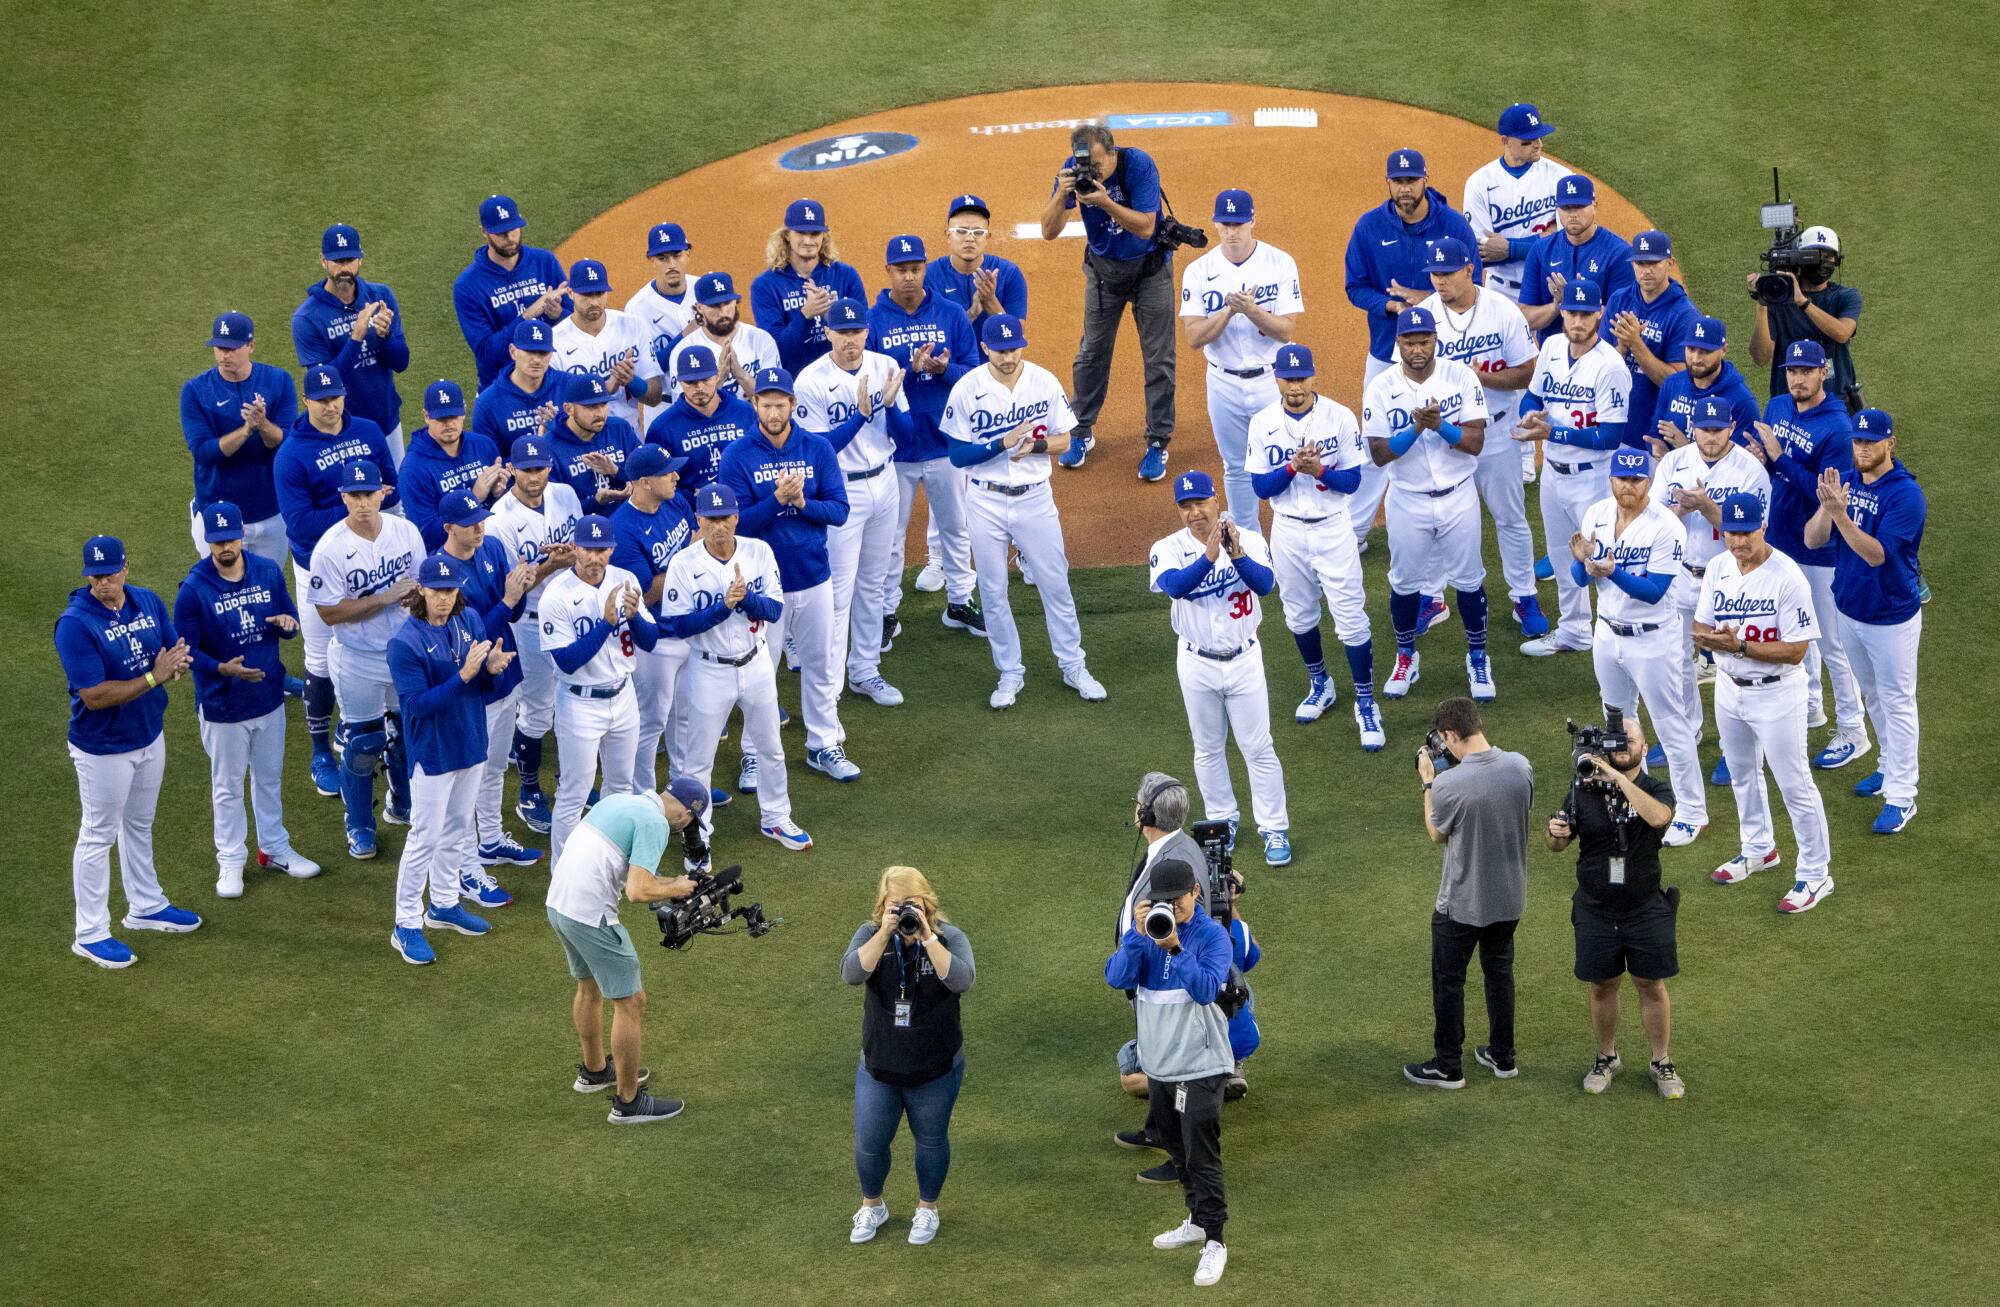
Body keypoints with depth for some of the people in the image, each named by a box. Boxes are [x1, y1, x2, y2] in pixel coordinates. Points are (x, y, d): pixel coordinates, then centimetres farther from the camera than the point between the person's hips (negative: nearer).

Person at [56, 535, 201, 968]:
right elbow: (94, 696, -28)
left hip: (150, 735, 7)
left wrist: (177, 663, -22)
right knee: (99, 836, 5)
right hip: (103, 749, -7)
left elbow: (178, 655, 3)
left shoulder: (148, 602, -4)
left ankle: (146, 906, 42)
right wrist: (154, 676, -30)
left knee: (140, 826, 24)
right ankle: (90, 934, 16)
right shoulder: (75, 624, -25)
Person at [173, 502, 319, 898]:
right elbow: (187, 650, -15)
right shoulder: (193, 590, -20)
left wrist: (287, 623, -20)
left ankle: (274, 848, 38)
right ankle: (230, 860, 26)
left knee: (270, 778, 21)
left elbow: (290, 621, 5)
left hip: (269, 698, 4)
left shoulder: (269, 572, -7)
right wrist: (223, 669, -32)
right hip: (222, 704, -4)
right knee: (227, 786, 11)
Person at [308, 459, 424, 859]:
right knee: (361, 744, 6)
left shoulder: (406, 532, -6)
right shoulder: (330, 549, -21)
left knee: (408, 732, 20)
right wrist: (385, 599, -25)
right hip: (359, 661, -5)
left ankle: (402, 807, 44)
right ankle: (360, 827, 25)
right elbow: (329, 613, -21)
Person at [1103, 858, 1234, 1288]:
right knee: (1178, 1151, 18)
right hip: (1158, 1062, 6)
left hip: (1199, 1065, -6)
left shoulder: (1212, 935, -13)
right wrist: (1137, 934, -26)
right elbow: (1116, 978, -13)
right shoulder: (1143, 932, 0)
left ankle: (1214, 1241, -1)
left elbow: (1206, 989, -25)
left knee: (1202, 1157, -6)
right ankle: (1197, 1220, 34)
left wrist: (1176, 948, -36)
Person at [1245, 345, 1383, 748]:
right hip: (1288, 531, 3)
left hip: (1332, 529, -3)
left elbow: (1353, 481, -9)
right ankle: (1320, 685, 39)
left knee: (1351, 617, -4)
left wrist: (1319, 470, -28)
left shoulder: (1340, 417, -11)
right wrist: (1292, 466, -23)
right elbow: (1260, 488, -6)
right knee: (1299, 615, 17)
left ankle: (1365, 705, 4)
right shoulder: (1263, 424, -6)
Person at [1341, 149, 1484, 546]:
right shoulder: (1370, 227, -7)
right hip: (1386, 352, 1)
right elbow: (1356, 287, -2)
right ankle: (1355, 528, 18)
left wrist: (1427, 300, -22)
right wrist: (1394, 306, -21)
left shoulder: (1455, 226, -10)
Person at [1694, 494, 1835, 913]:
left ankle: (1815, 874, 12)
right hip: (1729, 687, 7)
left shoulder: (1788, 578, -24)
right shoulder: (1718, 568, -3)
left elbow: (1795, 650, -24)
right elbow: (1701, 628, 2)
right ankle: (1759, 850, 45)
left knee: (1794, 784, 0)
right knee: (1742, 775, 23)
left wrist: (1740, 645, -31)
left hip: (1775, 693, -7)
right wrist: (1714, 639, -22)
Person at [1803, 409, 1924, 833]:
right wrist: (1826, 507, -27)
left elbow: (1876, 554, -30)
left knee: (1897, 702, 1)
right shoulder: (1844, 480, -3)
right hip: (1848, 608, 7)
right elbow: (1812, 539, -8)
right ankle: (1891, 766, 39)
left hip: (1891, 616, -7)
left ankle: (1902, 796, 5)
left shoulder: (1906, 494, -22)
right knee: (1873, 696, 22)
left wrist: (1841, 512, -40)